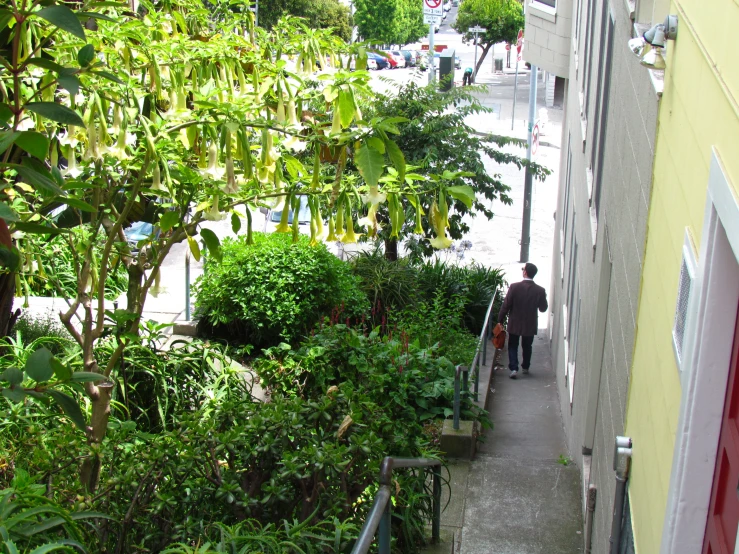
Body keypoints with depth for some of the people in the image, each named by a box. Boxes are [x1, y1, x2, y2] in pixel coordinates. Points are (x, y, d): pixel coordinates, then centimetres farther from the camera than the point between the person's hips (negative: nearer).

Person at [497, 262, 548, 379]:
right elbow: (543, 308, -2)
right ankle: (525, 367, 32)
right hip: (530, 325, 2)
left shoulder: (514, 287, -16)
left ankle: (513, 368, -1)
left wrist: (500, 320, -1)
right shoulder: (540, 290, -12)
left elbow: (506, 305, -12)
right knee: (527, 347, 20)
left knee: (513, 346, 11)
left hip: (515, 323, -2)